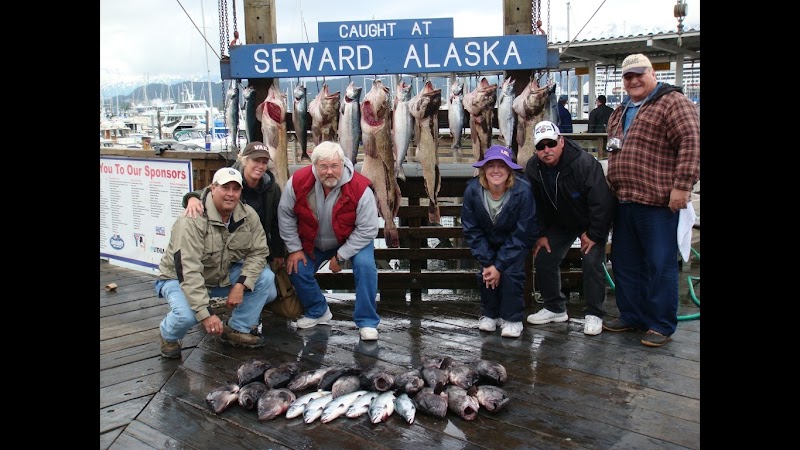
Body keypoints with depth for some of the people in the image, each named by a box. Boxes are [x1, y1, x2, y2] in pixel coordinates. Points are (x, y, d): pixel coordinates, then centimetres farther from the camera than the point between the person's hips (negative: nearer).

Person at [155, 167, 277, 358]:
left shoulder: (249, 215, -11)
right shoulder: (192, 221, -29)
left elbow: (258, 252, -7)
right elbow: (188, 271, -34)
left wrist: (241, 285, -23)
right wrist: (206, 314, -37)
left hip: (224, 276, 6)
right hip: (180, 278, -5)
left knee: (265, 278, -13)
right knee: (186, 315, -34)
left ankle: (237, 329, 4)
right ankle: (168, 336, 5)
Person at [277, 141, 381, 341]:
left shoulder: (361, 188, -32)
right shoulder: (298, 181, -25)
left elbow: (367, 230, -25)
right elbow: (285, 215, -9)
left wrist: (340, 256, -23)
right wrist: (294, 249, -9)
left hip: (352, 240, -3)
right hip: (312, 242, 3)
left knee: (365, 266, -27)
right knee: (297, 270, -9)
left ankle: (367, 322, -12)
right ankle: (318, 312, 19)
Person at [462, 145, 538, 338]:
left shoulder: (522, 191, -31)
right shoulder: (472, 190, -23)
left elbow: (521, 235, -23)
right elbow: (471, 230, -13)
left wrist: (499, 265, -24)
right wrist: (487, 262, -19)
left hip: (516, 242, -2)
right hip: (489, 240, 2)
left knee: (511, 272, -21)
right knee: (486, 272, -14)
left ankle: (512, 319, -2)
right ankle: (489, 314, 9)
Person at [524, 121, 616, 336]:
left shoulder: (585, 163, -32)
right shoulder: (533, 168, -14)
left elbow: (601, 201, -29)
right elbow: (534, 205, -2)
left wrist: (593, 234, -23)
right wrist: (541, 234, -4)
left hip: (593, 222, -5)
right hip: (560, 223, 5)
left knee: (591, 263, -16)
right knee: (543, 258, -1)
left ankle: (594, 314, 1)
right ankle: (555, 308, 16)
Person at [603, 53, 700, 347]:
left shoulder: (672, 102, -6)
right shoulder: (621, 111, 19)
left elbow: (691, 142, -16)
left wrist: (682, 185, -20)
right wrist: (612, 186, 19)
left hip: (656, 201, -8)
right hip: (624, 201, 8)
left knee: (660, 265, 0)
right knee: (625, 262, 14)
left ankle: (661, 325, 10)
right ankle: (631, 315, 27)